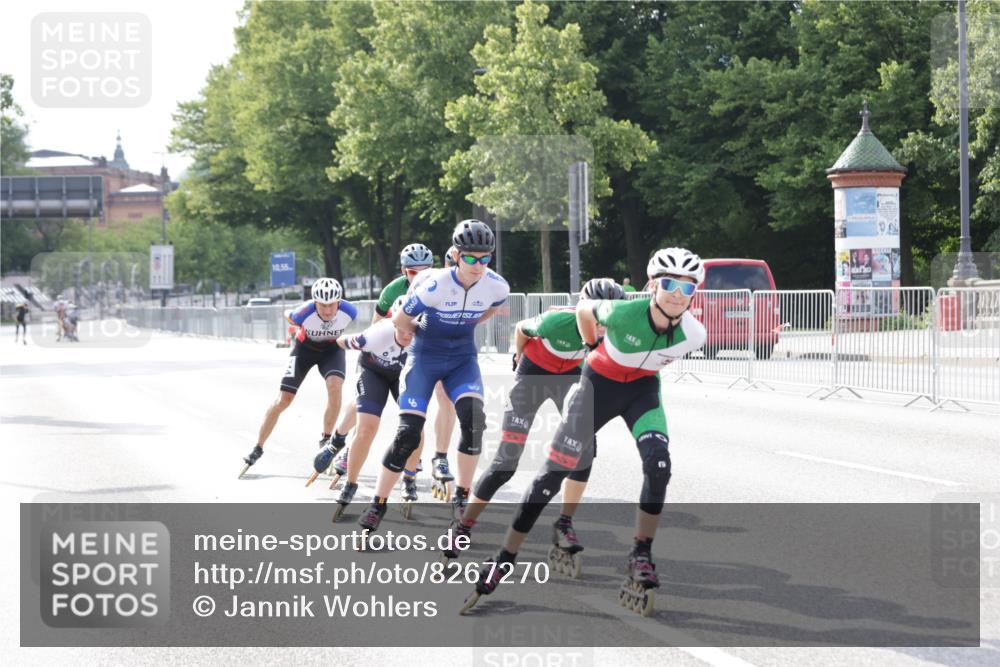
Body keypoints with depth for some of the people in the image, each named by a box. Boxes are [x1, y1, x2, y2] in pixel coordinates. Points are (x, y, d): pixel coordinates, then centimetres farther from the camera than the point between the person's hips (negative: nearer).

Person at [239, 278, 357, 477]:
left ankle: (326, 439, -8)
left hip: (332, 349, 1)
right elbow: (288, 316, -11)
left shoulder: (349, 311, -31)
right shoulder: (305, 313, -36)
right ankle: (258, 448, 8)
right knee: (283, 400, -6)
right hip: (305, 348, -1)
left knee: (335, 386, -27)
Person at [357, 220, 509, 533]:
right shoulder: (436, 285, -26)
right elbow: (400, 321, -11)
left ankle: (461, 498, -7)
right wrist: (430, 333, 5)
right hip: (425, 357, -3)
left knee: (473, 419, -23)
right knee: (408, 433, -11)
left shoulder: (496, 287, -15)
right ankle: (377, 505, 5)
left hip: (462, 358, 3)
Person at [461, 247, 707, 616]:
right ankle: (503, 561, 8)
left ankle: (641, 558, -6)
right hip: (600, 382, -2)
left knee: (658, 465, -23)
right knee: (553, 473, -3)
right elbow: (584, 309, -9)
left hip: (642, 389, 2)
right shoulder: (624, 314, -33)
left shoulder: (693, 334, -23)